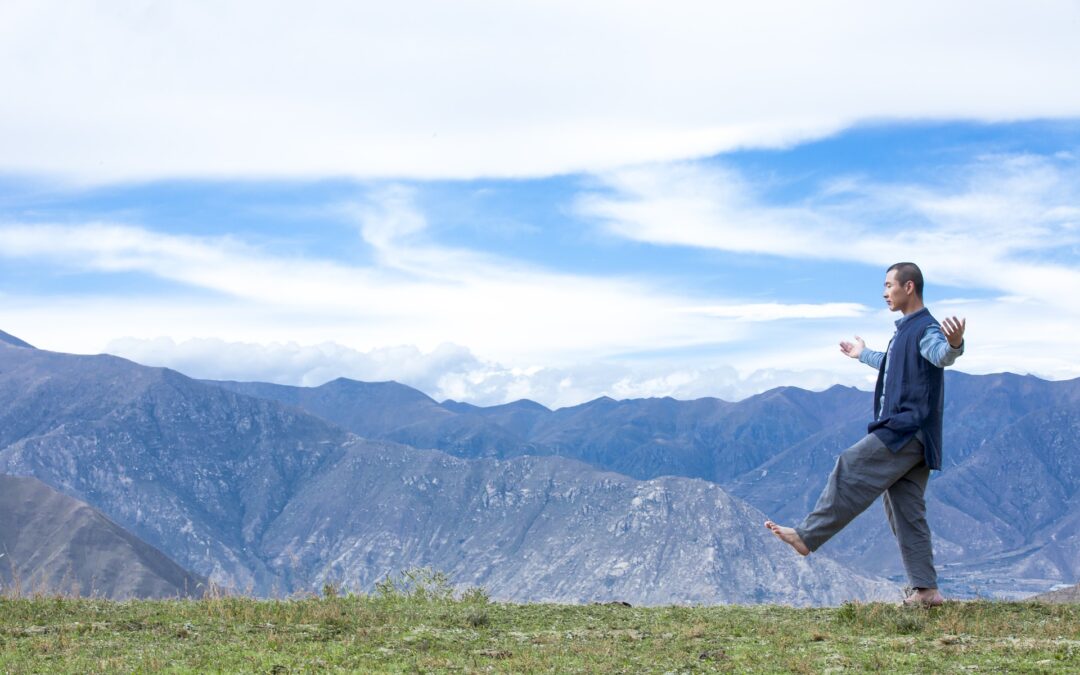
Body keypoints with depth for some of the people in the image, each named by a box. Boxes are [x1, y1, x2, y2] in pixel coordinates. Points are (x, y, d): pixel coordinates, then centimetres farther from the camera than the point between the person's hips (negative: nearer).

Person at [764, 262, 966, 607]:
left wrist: (954, 344, -57)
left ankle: (807, 536, -4)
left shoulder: (925, 329, -10)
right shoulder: (905, 331, 22)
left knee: (850, 471, -10)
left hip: (906, 430, -10)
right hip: (904, 434, 10)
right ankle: (926, 589, 6)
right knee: (905, 510, 7)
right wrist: (864, 355, 60)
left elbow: (941, 355, -34)